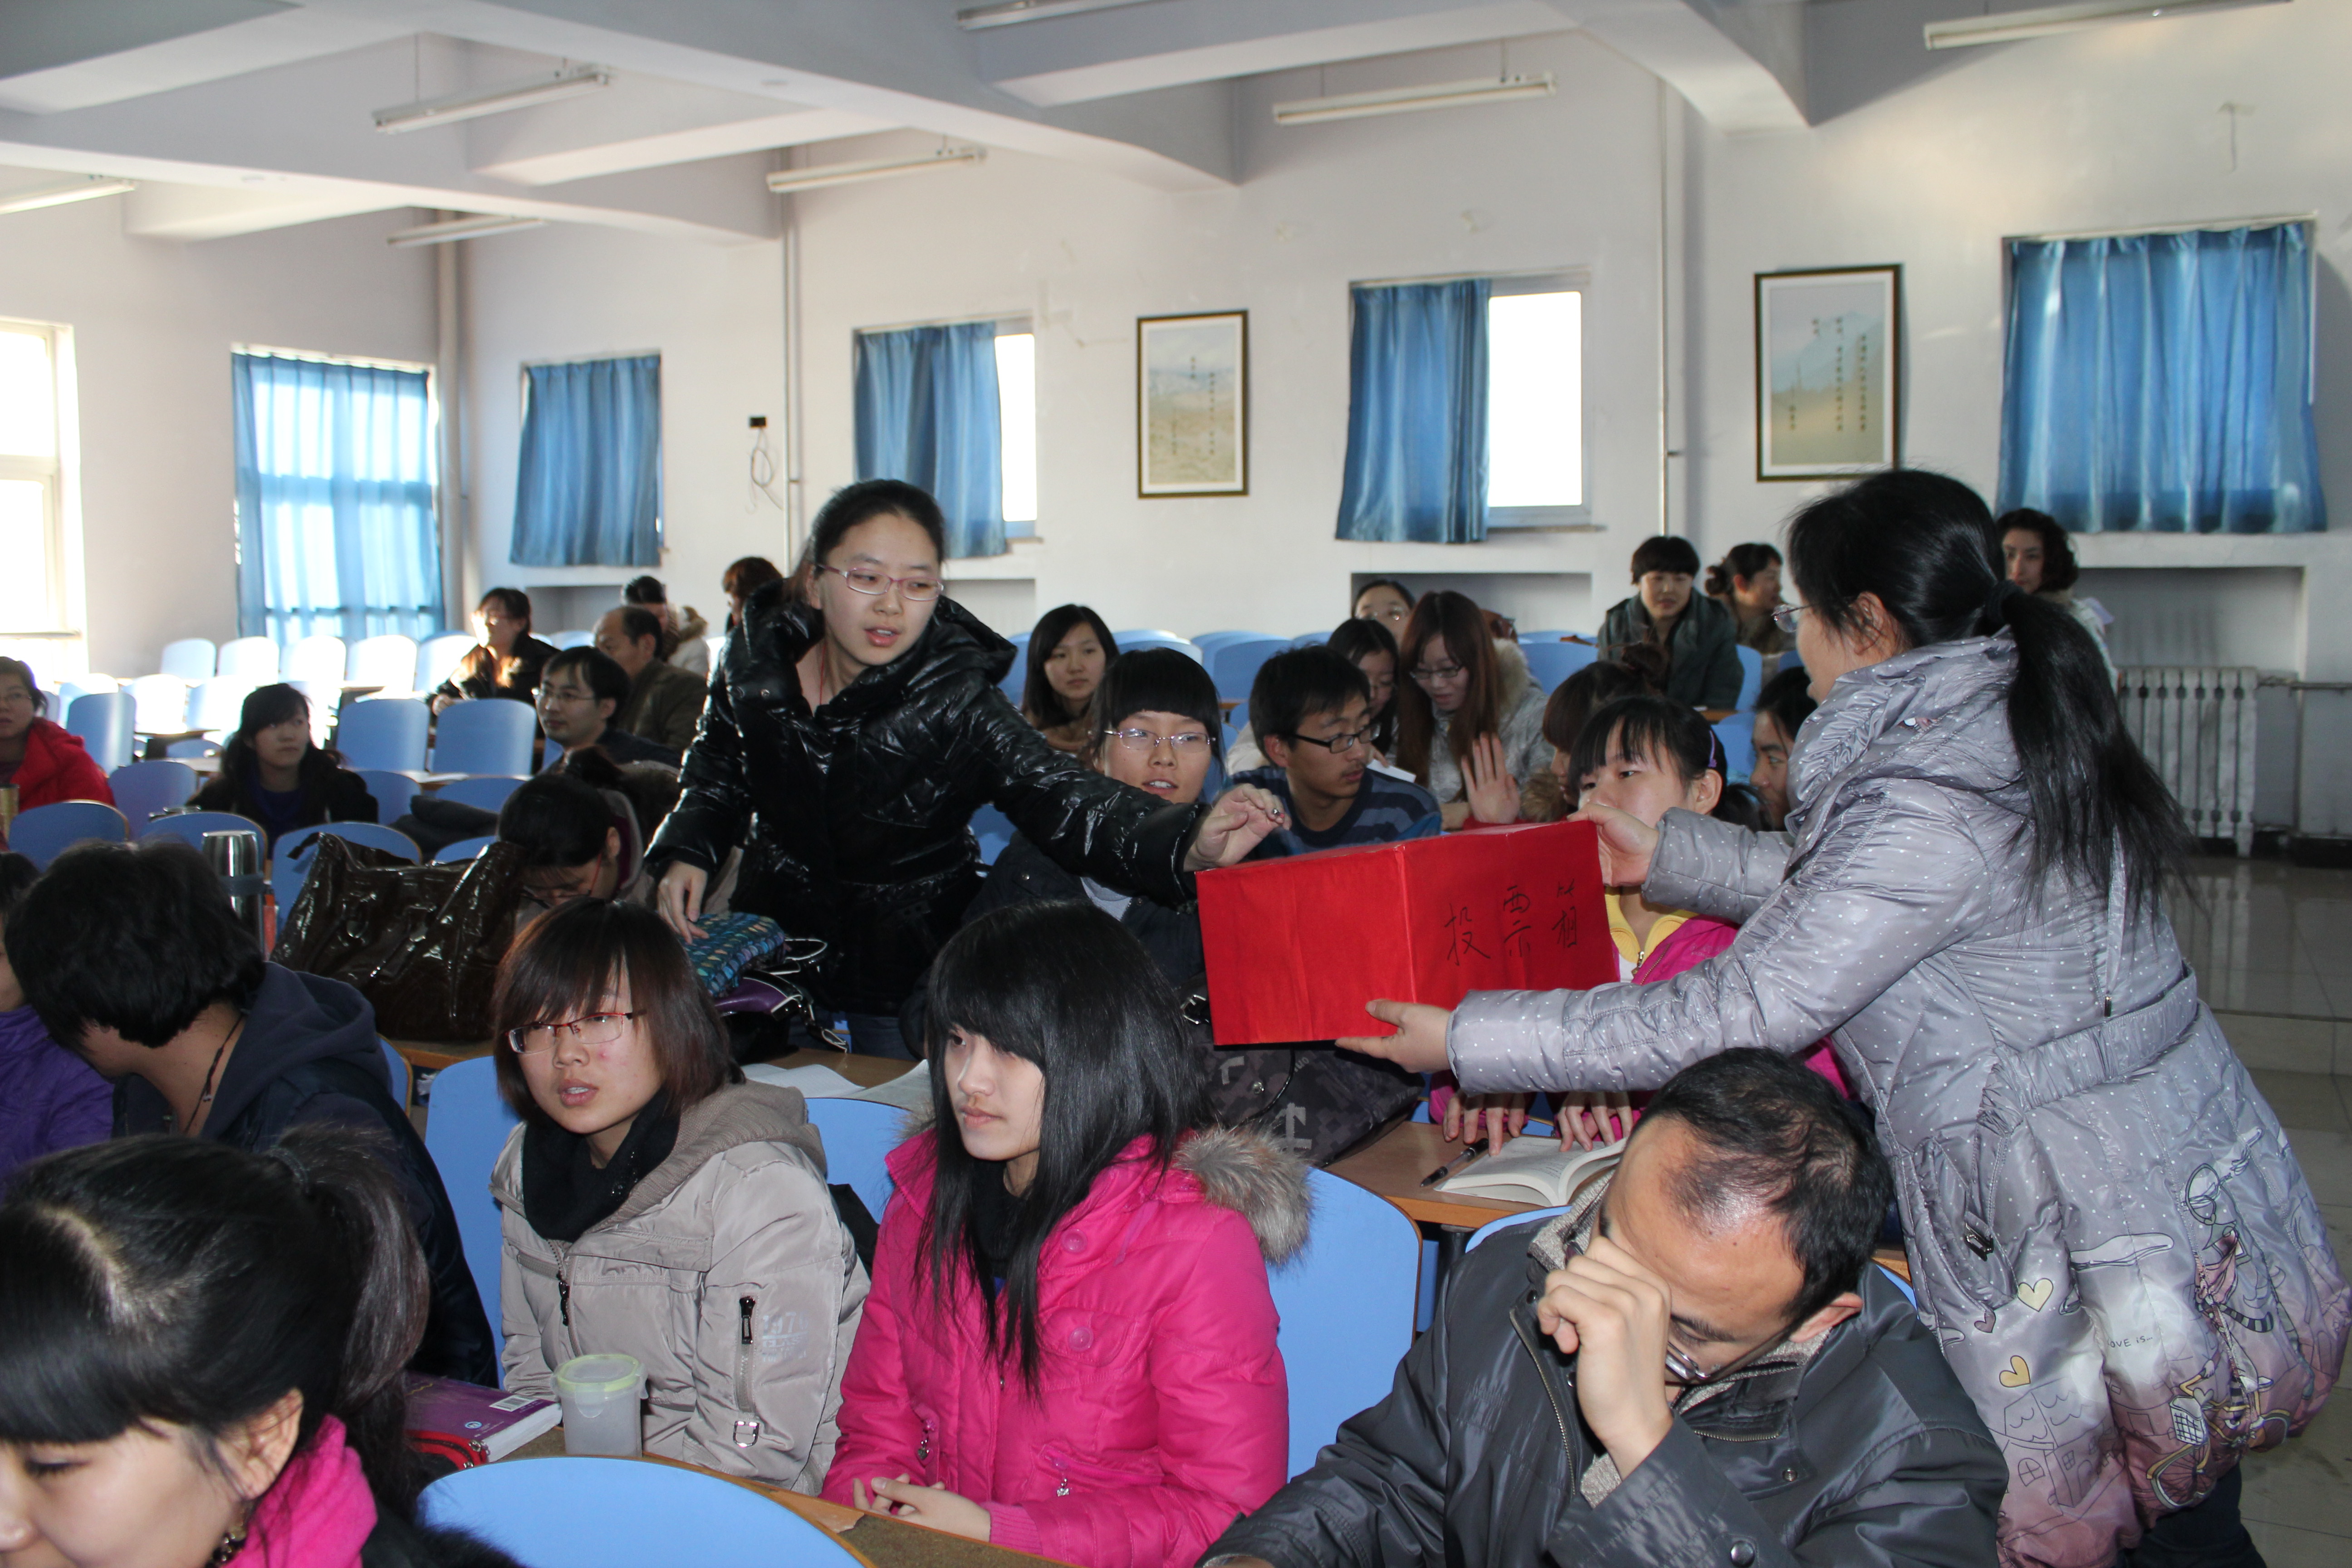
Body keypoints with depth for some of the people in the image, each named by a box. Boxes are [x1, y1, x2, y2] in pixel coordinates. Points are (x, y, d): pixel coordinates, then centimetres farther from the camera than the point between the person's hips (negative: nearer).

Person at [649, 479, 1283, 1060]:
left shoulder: (957, 705, -22)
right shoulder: (757, 661, -10)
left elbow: (1062, 796, -36)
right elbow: (718, 778, 9)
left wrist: (1190, 844, -54)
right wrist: (686, 855, -12)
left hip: (909, 988, -3)